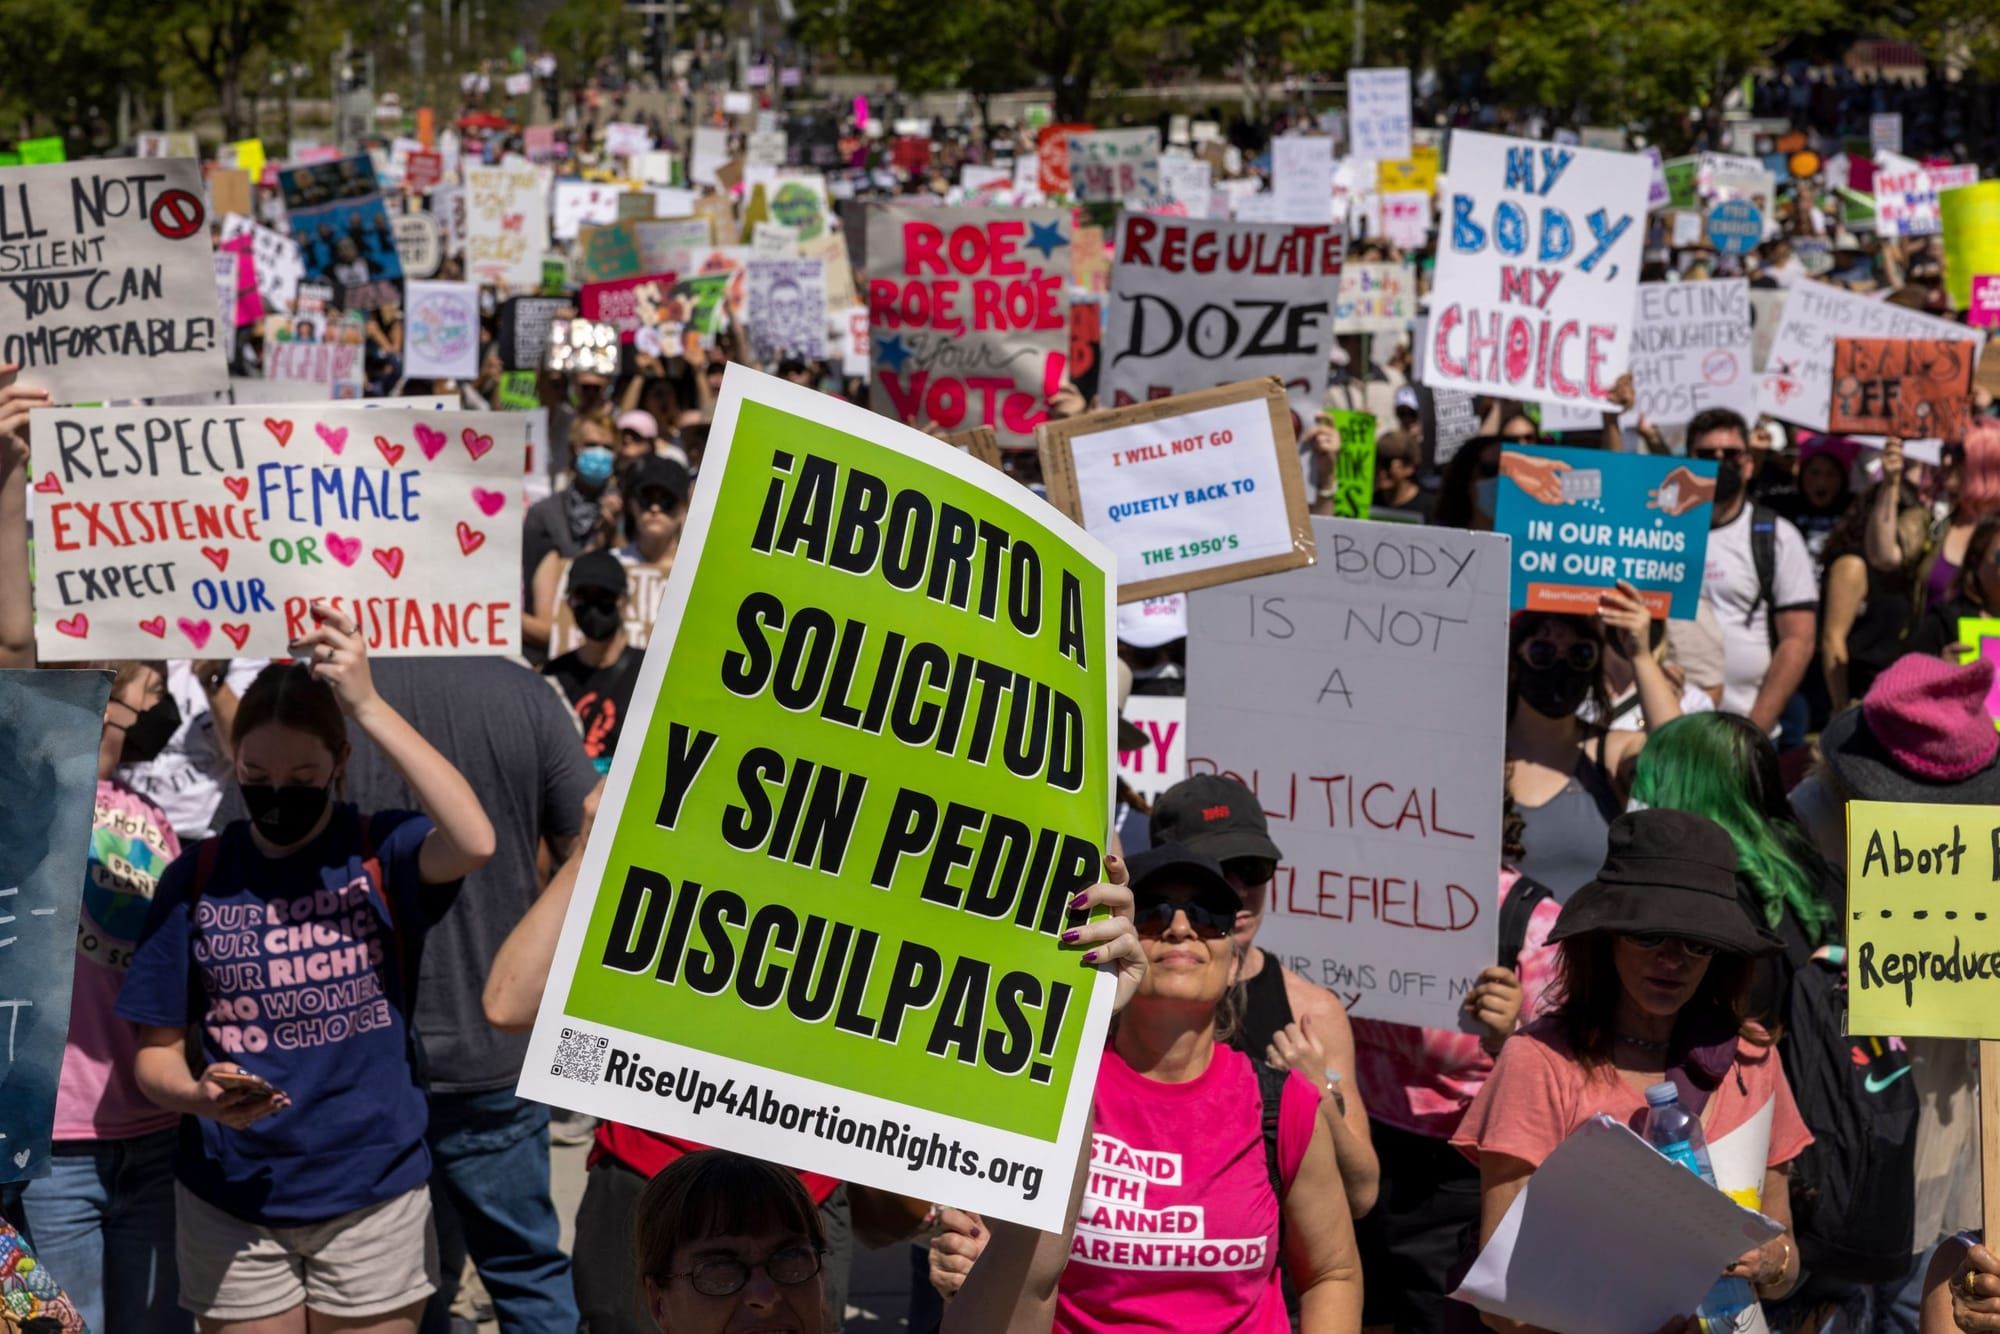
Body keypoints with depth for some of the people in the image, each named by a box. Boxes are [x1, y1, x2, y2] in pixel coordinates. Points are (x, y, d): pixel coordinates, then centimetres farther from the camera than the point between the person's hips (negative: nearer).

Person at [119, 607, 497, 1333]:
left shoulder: (379, 852, -5)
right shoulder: (197, 878, 0)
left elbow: (474, 842, -28)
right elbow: (157, 1050, 2)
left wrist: (368, 706, -29)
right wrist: (199, 1096, -21)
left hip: (373, 1196, -1)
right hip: (230, 1205, 1)